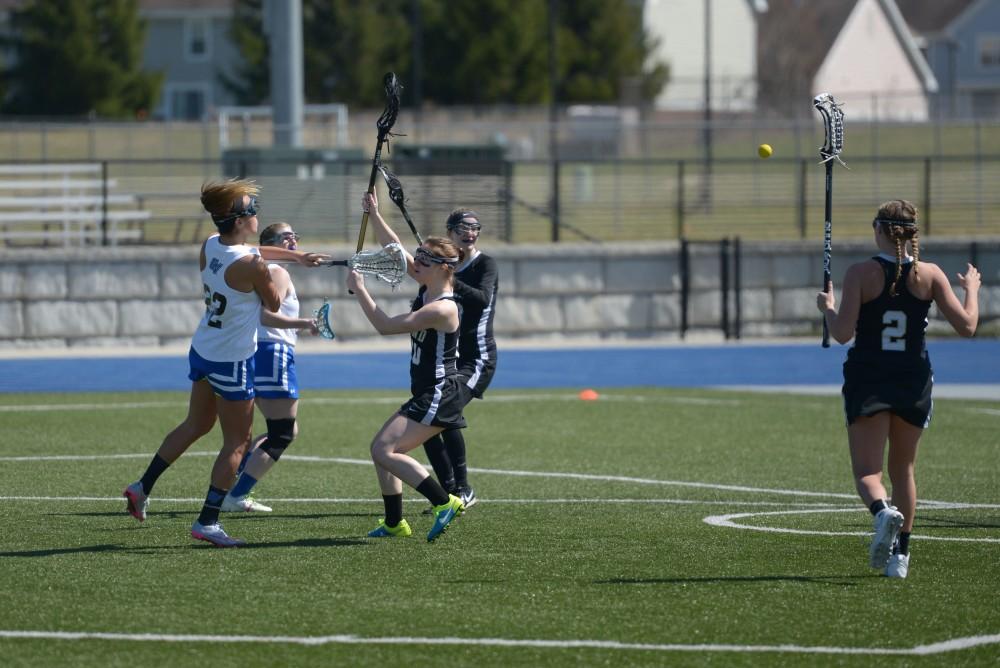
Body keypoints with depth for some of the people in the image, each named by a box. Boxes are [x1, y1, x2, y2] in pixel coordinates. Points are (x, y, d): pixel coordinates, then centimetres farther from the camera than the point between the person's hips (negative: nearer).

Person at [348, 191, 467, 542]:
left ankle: (445, 502, -16)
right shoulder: (426, 288, 5)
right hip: (427, 395, 10)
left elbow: (386, 325, -19)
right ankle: (394, 523, 18)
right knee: (382, 448, 12)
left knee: (384, 450, -16)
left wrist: (359, 289, -11)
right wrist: (374, 215, 5)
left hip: (439, 396, -10)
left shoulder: (442, 309, -21)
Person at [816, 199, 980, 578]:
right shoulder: (930, 275, -3)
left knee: (867, 472, -4)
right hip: (913, 383, 3)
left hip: (867, 382, -3)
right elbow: (966, 326, -2)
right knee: (903, 470, 18)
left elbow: (843, 333, -14)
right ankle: (900, 555, 18)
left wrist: (827, 308, 7)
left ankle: (883, 511, -37)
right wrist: (972, 289, 16)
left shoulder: (860, 274, -9)